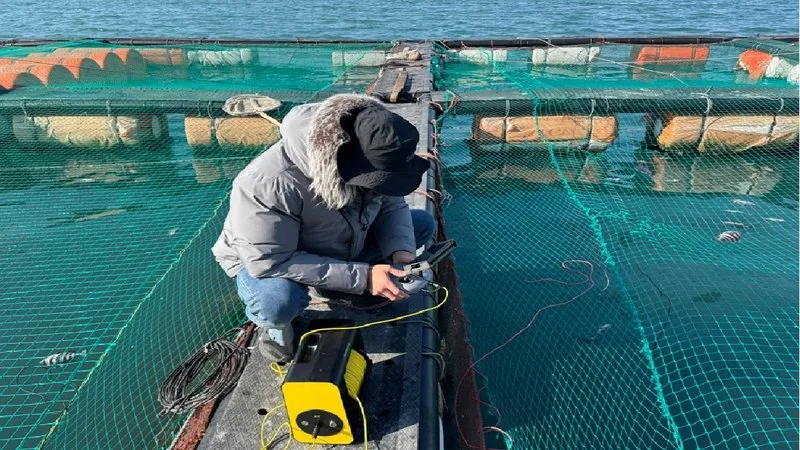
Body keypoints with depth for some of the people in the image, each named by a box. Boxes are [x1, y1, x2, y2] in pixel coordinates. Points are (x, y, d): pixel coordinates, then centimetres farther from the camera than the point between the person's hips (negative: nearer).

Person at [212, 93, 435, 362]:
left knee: (423, 223, -3)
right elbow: (271, 262, -36)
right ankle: (275, 325, -2)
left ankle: (341, 288, 5)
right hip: (263, 259, -5)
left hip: (340, 245, 6)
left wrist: (400, 251, -26)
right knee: (278, 300, -41)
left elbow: (392, 205, -6)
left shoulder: (371, 159, -21)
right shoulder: (266, 185, -39)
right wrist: (361, 277, -37)